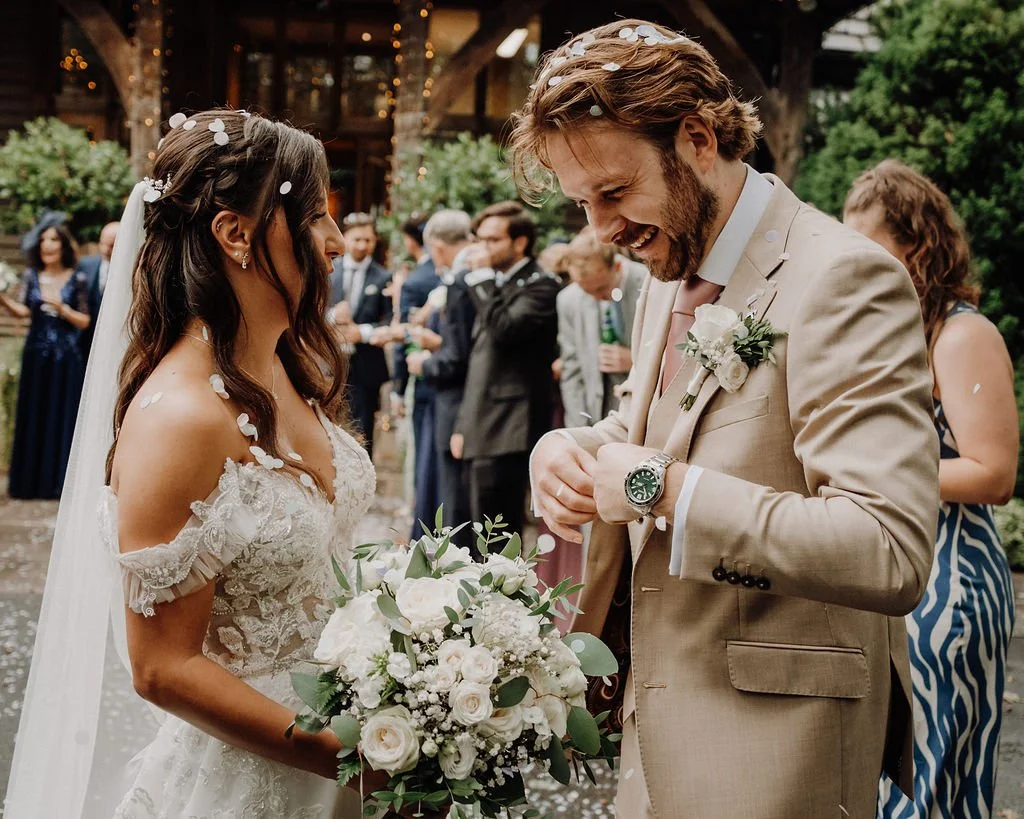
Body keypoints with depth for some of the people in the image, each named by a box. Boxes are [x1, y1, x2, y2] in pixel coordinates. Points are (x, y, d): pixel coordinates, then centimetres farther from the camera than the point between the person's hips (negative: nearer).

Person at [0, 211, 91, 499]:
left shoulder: (77, 279, 0)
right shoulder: (31, 276, 6)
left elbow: (84, 322, 0)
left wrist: (61, 307, -15)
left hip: (66, 358, -2)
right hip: (36, 356, 2)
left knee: (62, 418, 0)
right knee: (32, 417, 3)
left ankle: (58, 482, 6)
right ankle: (30, 482, 9)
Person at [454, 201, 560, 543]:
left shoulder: (539, 286, -6)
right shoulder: (497, 285, 21)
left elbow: (504, 329, -24)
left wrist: (482, 283, -13)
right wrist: (464, 424, 21)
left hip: (509, 432, -9)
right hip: (483, 431, 9)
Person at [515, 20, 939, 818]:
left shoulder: (842, 278, -20)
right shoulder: (667, 278, 9)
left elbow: (890, 554, -29)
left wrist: (662, 487, -26)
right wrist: (568, 449, 0)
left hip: (770, 747, -8)